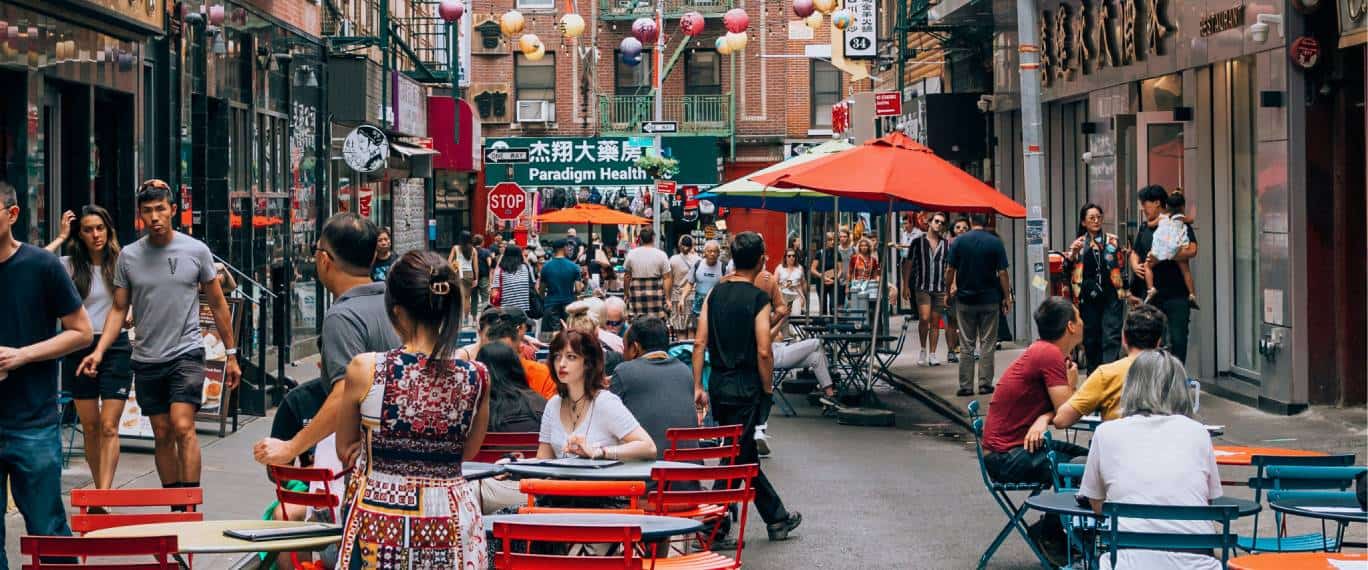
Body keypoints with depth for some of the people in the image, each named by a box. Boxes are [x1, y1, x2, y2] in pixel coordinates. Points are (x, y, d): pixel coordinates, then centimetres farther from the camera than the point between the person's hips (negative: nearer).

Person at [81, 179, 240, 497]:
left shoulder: (196, 251, 0)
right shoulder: (128, 256, 4)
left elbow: (218, 305, 7)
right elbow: (119, 309, 8)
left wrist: (231, 354, 7)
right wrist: (100, 350, -6)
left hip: (186, 354, -3)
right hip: (146, 360, 3)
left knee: (183, 426, -17)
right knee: (162, 435, 7)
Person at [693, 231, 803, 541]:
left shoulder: (715, 293, 5)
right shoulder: (758, 298, -11)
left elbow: (700, 342, 2)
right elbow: (764, 351, -16)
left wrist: (698, 386, 5)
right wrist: (768, 388, -3)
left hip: (718, 384, 7)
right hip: (745, 387, -7)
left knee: (746, 455, 16)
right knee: (736, 456, -1)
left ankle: (777, 518, 28)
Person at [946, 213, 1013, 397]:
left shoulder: (959, 242, -3)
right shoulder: (995, 243, -6)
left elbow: (950, 270, -3)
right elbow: (1002, 273, -7)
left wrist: (950, 288, 13)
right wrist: (1007, 297, 1)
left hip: (965, 299, 1)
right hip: (989, 299, -1)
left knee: (966, 345, 6)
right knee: (987, 344, 7)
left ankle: (965, 386, 5)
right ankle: (985, 384, 5)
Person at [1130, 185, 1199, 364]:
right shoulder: (1144, 228, 14)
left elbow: (1191, 250, -17)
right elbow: (1134, 253, 21)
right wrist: (1135, 266, -1)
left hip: (1176, 294, -5)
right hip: (1150, 294, 5)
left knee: (1178, 338, -4)